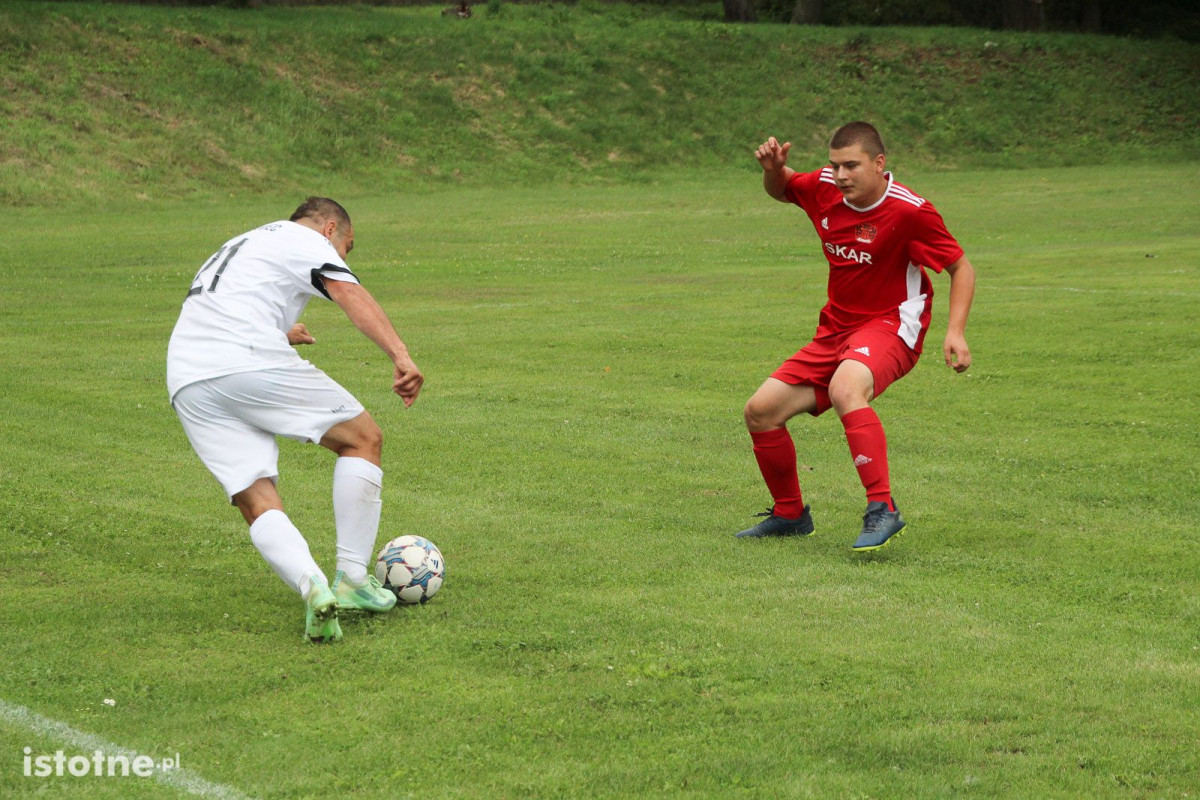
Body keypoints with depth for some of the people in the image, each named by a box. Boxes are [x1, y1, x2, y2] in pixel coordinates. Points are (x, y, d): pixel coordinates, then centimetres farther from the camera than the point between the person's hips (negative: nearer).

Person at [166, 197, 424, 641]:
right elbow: (351, 295, -9)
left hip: (186, 381, 7)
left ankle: (312, 585, -26)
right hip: (250, 363, -7)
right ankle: (352, 580, 5)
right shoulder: (305, 240, 11)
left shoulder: (243, 244, 37)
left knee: (257, 502, 2)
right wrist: (400, 355, -21)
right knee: (363, 438, 9)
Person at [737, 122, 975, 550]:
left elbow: (961, 267, -8)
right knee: (760, 411, -1)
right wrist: (773, 169, -3)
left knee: (845, 389, -39)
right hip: (835, 330, 7)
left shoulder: (909, 211, -18)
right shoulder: (826, 188, -2)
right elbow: (781, 190, 22)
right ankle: (790, 514, 21)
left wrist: (955, 332, -20)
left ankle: (882, 510, -35)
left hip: (890, 326, -7)